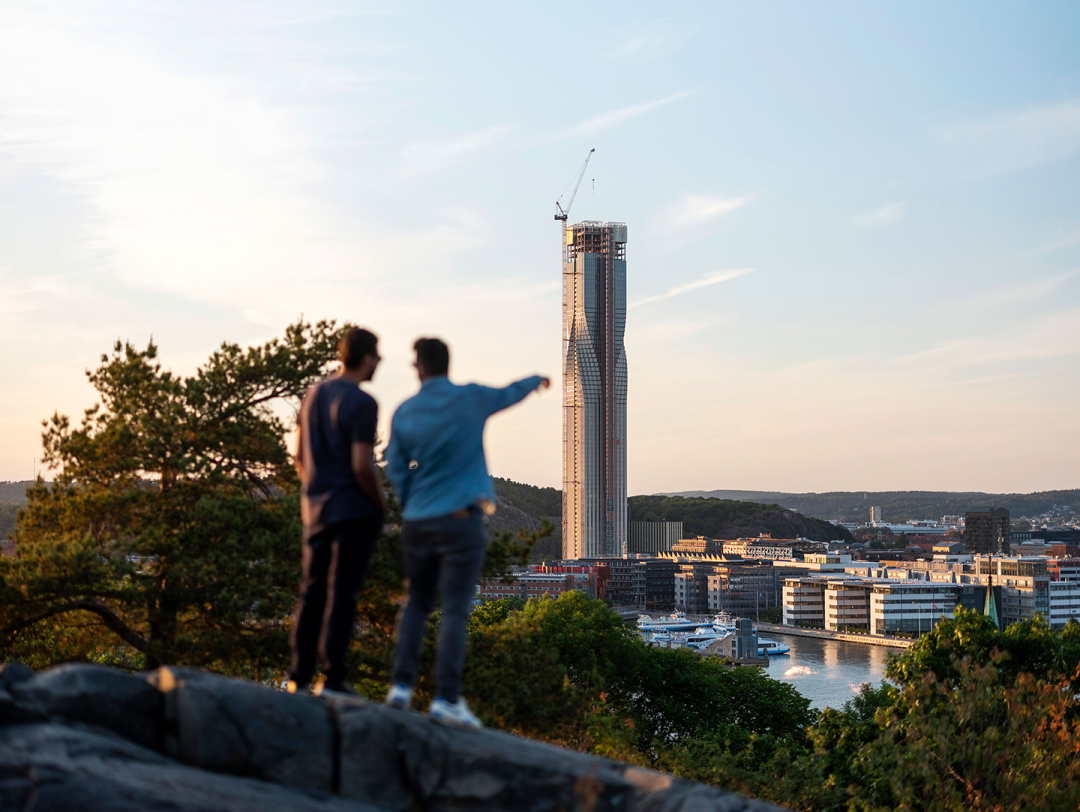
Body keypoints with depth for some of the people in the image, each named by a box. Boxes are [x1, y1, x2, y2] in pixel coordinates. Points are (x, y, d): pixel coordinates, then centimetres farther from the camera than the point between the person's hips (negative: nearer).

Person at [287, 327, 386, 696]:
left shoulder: (312, 395, 9)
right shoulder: (361, 403, -15)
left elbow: (299, 454, 15)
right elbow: (362, 467, -20)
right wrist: (380, 503, -6)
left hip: (316, 509, 7)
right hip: (355, 510, -7)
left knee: (312, 590, 12)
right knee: (342, 593, -2)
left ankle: (299, 676, 14)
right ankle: (333, 677, 0)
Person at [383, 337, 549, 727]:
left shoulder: (404, 413, 3)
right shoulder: (471, 399, -4)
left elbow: (395, 469, 8)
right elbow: (510, 393, 16)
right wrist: (537, 380, 37)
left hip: (417, 522, 4)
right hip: (460, 520, -4)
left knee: (416, 602, 17)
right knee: (455, 610, -5)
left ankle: (401, 685, 10)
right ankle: (446, 698, -9)